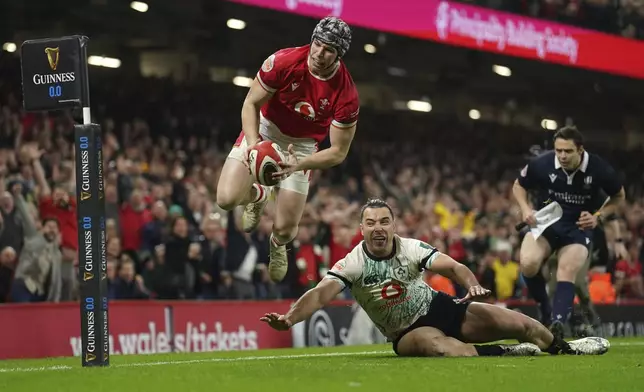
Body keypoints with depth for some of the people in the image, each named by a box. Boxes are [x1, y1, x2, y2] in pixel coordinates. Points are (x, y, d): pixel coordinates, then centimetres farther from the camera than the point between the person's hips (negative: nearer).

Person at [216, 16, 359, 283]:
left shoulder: (346, 95, -26)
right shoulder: (284, 62, -26)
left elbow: (338, 153, -18)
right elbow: (251, 104, -13)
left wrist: (298, 165, -34)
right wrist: (253, 143, -30)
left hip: (301, 146, 0)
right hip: (264, 130, 0)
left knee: (285, 229, -4)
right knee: (227, 199, -20)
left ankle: (277, 244, 39)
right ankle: (260, 195, 20)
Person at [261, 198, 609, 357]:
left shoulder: (411, 249, -11)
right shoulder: (352, 265, -19)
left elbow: (452, 267, -20)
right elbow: (321, 293, -32)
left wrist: (472, 285, -44)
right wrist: (289, 319, -52)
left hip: (440, 308, 3)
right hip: (408, 333, -3)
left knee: (517, 324, -3)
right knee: (444, 349, -41)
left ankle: (562, 348, 28)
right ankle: (505, 354, -18)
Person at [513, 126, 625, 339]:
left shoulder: (599, 169, -18)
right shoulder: (541, 164, -17)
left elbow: (618, 196, 3)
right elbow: (518, 185, 4)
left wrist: (598, 216, -12)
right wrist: (526, 209, -14)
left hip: (579, 228, -1)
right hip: (545, 223, 1)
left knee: (567, 271, -24)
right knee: (528, 264, -24)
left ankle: (557, 324, -32)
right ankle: (545, 311, -1)